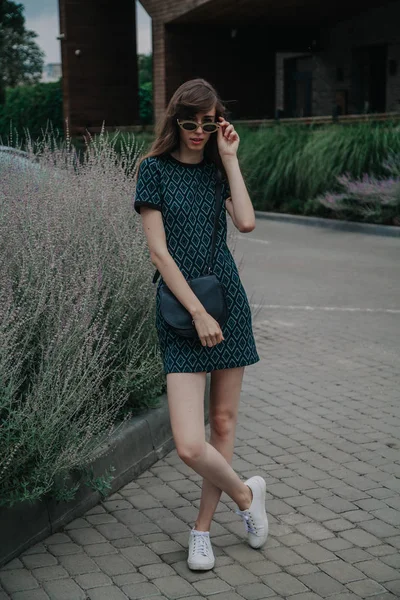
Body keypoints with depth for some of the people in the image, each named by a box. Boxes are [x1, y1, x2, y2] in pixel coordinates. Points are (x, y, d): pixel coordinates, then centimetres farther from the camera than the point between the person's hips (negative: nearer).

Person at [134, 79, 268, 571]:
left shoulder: (217, 167, 11)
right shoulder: (155, 169, -1)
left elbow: (246, 222, -7)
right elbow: (159, 252, -7)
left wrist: (230, 159, -2)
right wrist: (198, 313, -12)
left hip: (227, 298, 4)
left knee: (223, 420, 9)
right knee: (189, 446, -13)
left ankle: (202, 528, 25)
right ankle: (246, 494, 16)